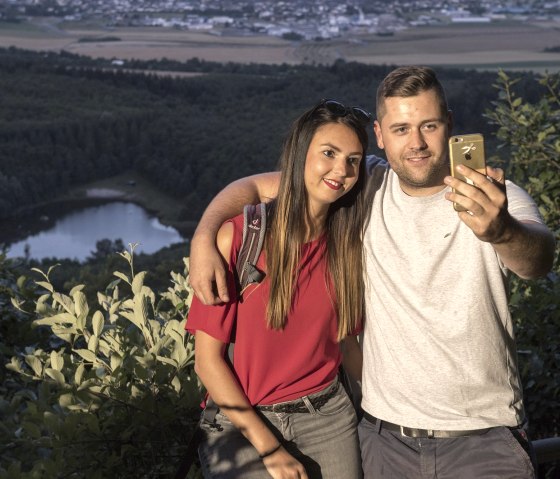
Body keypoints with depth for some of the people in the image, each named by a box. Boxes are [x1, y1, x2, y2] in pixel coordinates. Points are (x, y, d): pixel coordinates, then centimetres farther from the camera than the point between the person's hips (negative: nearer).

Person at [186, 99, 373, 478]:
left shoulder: (348, 244, -1)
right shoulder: (239, 236, -14)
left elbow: (346, 343, 9)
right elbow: (208, 358, -12)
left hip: (330, 418, 4)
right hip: (245, 423, -3)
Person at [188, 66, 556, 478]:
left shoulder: (496, 197, -10)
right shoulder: (365, 187, -3)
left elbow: (539, 261, -32)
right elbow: (252, 186, 2)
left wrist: (502, 230, -55)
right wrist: (203, 240, -17)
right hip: (384, 435, 2)